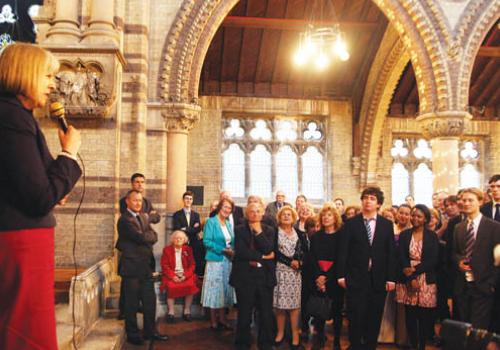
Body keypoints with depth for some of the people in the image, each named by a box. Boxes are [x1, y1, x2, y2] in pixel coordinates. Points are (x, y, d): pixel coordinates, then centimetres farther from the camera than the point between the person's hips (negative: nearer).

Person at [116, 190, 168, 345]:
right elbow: (141, 237, -20)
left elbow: (154, 236, 6)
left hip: (146, 265, 7)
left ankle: (149, 331, 25)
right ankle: (132, 334, 20)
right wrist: (148, 236, -2)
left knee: (150, 300, 13)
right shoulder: (125, 219, -13)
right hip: (132, 266, -7)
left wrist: (145, 237, -12)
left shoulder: (144, 216, 14)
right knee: (132, 303, 6)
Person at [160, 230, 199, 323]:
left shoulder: (188, 249, 10)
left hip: (185, 275, 1)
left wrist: (185, 275, -11)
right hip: (171, 275, -1)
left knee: (190, 285, -28)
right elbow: (164, 265, 0)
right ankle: (171, 311, -20)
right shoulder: (167, 249, 6)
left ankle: (187, 311, -17)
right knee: (170, 286, -31)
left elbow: (192, 265, 5)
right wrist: (173, 276, -14)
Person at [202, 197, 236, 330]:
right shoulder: (211, 222, -6)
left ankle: (222, 318, 18)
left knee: (225, 289, 9)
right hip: (215, 260, -6)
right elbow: (207, 241, -13)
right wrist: (223, 249, -18)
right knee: (215, 289, 0)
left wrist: (232, 251, -4)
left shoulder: (229, 224, 14)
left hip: (228, 261, 6)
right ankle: (213, 320, 9)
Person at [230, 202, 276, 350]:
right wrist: (262, 257, -10)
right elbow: (240, 251, -12)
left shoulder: (269, 230, 7)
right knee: (244, 314, 9)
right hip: (245, 276, -1)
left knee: (266, 314, 7)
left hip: (265, 276, 1)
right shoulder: (239, 230, 2)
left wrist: (259, 232, -10)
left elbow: (268, 249, -8)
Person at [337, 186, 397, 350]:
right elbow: (343, 250, -1)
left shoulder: (387, 224, 6)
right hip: (356, 277, -2)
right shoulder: (351, 223, 2)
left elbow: (391, 252, 4)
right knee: (356, 316, 2)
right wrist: (341, 274, -7)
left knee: (375, 317, 9)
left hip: (379, 278, 2)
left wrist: (391, 277, -1)